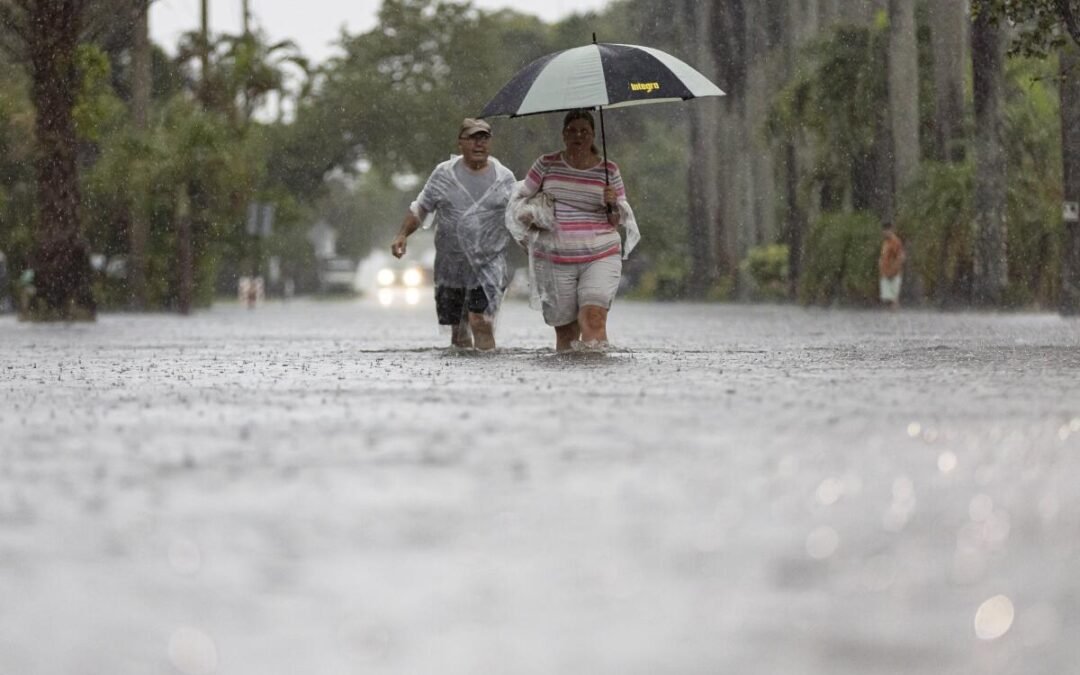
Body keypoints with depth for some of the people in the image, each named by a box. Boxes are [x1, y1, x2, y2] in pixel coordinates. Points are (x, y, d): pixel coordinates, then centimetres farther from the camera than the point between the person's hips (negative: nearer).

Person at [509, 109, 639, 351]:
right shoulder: (546, 165, 6)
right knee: (565, 329, 2)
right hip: (555, 262, 1)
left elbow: (621, 220, 11)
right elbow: (519, 199, 14)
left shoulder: (609, 171, 7)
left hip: (600, 258, -1)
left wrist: (614, 205, -10)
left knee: (593, 318, -21)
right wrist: (529, 217, -6)